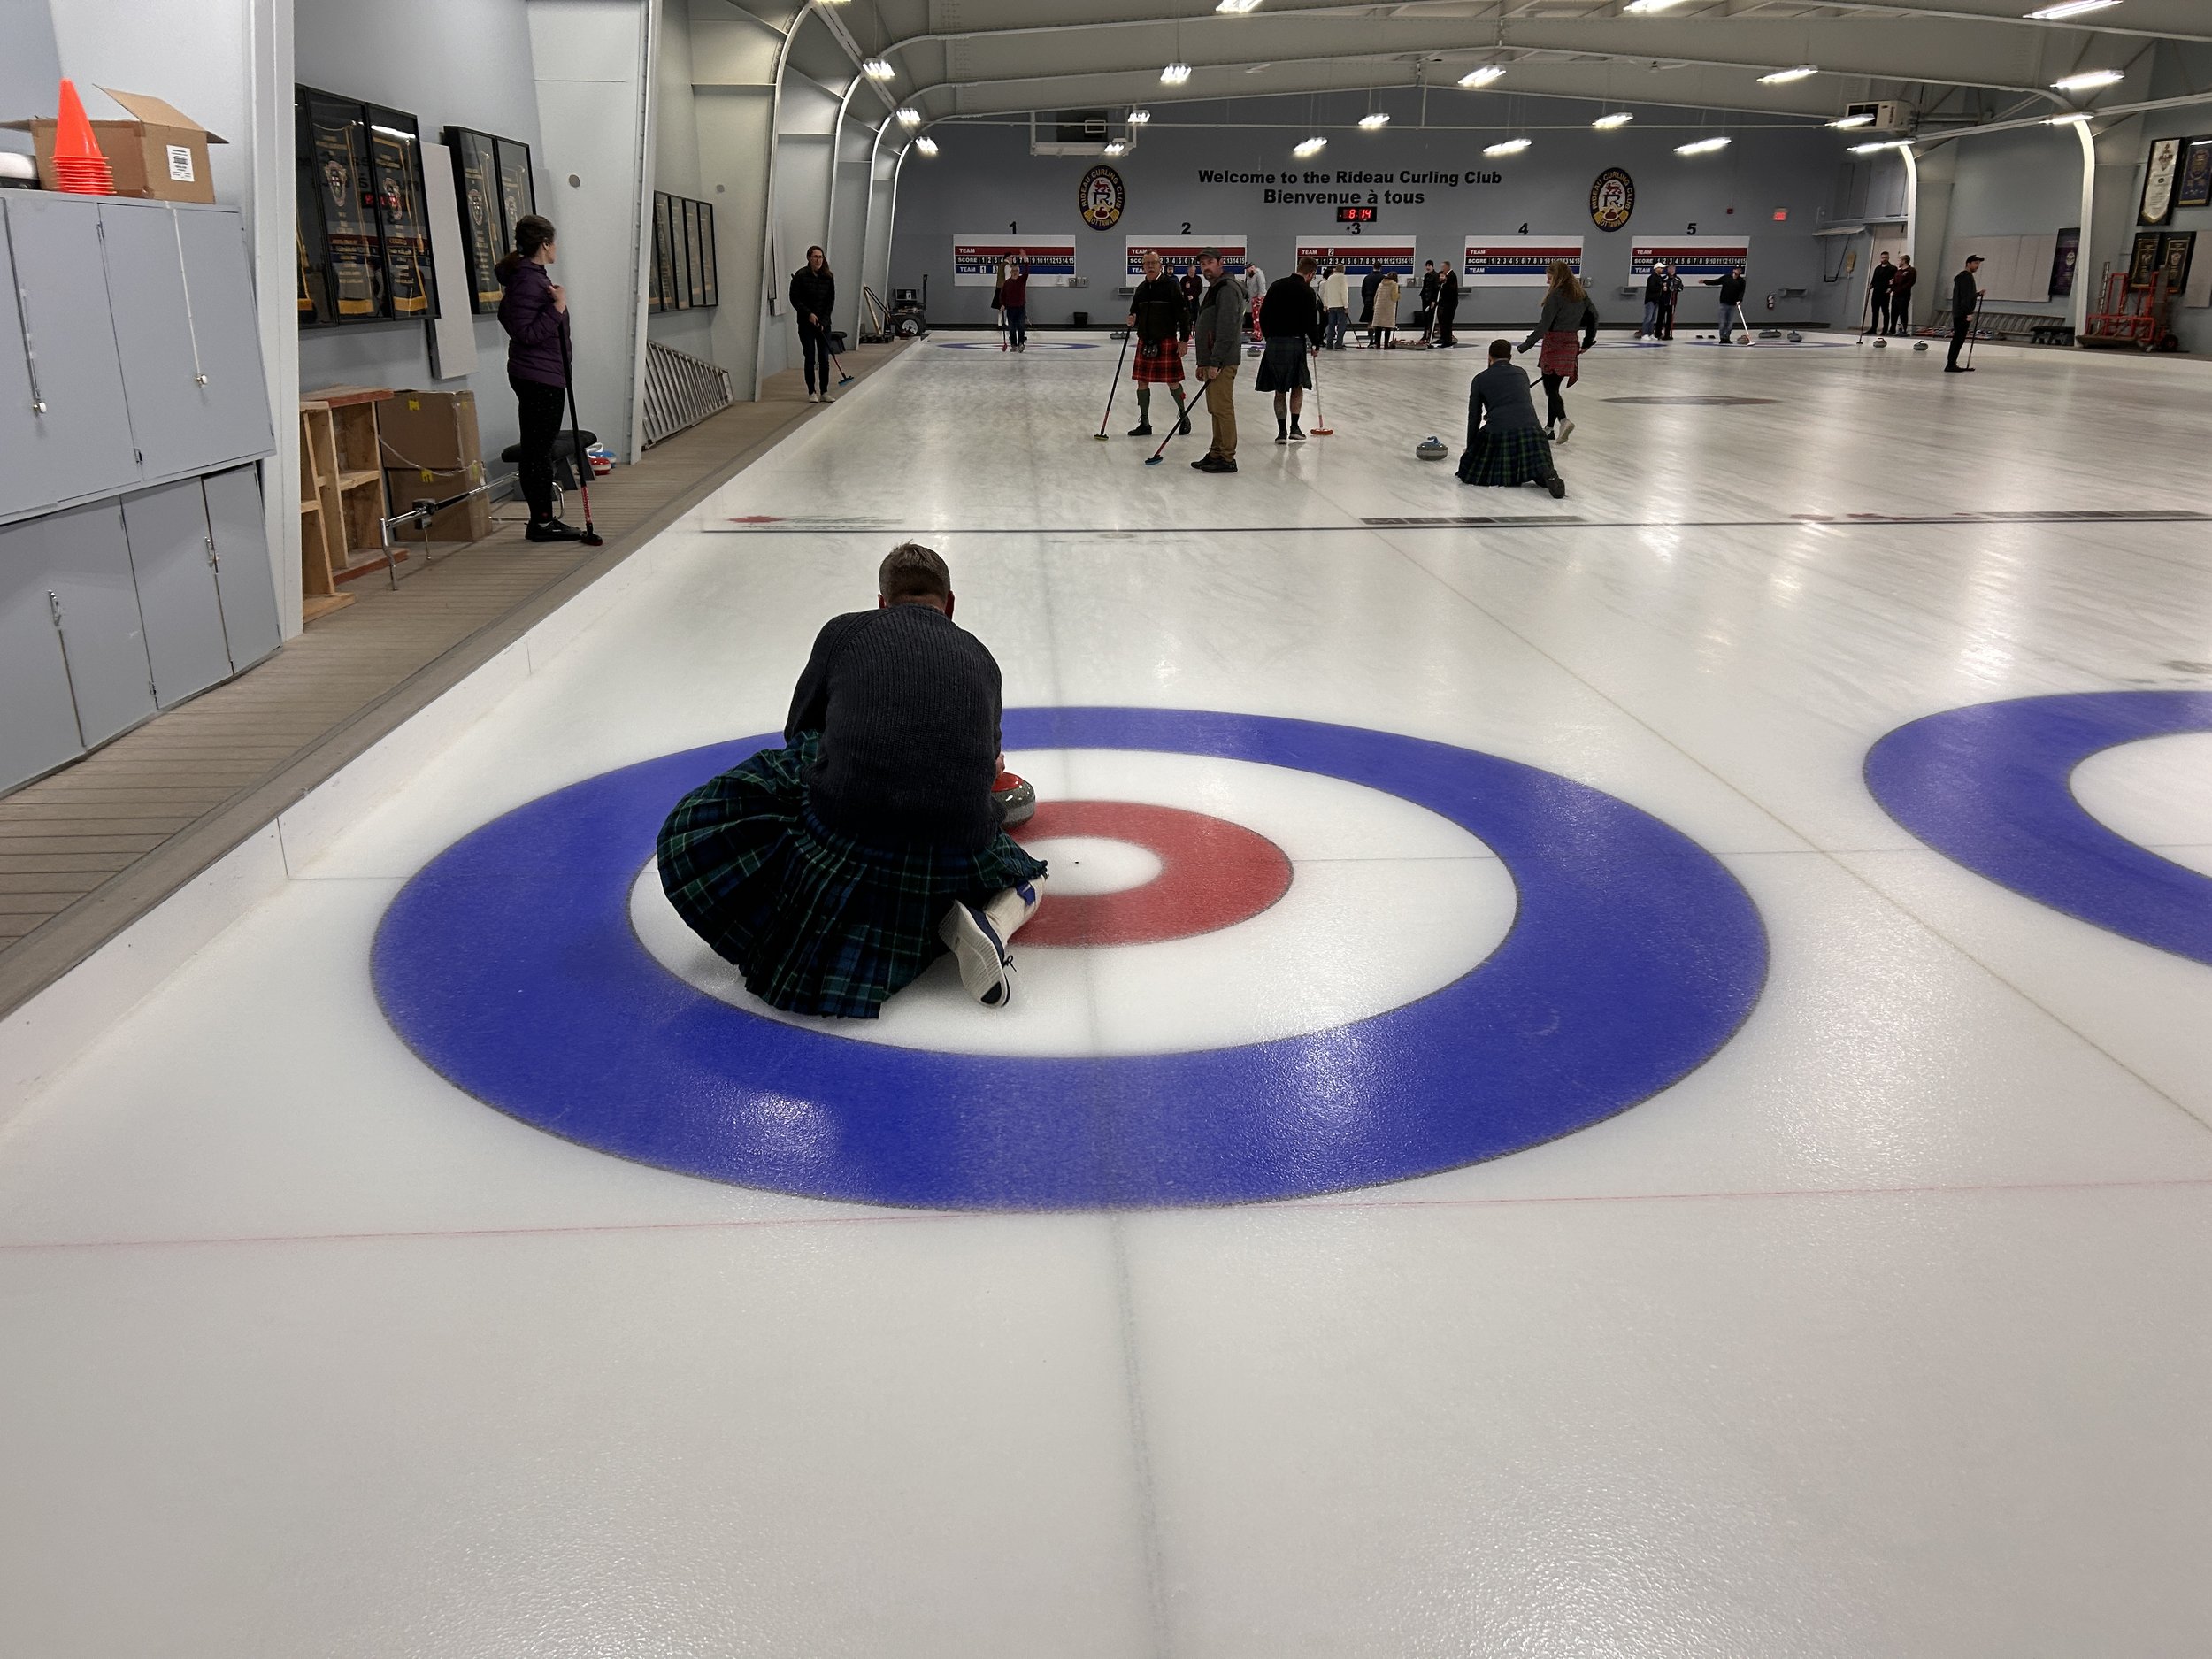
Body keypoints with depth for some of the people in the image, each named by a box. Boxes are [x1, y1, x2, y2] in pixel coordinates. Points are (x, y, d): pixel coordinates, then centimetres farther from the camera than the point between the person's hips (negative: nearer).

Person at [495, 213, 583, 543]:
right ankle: (541, 522, -2)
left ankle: (542, 519, 18)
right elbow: (526, 333, -23)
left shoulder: (527, 276, 16)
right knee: (538, 447, -6)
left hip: (541, 375, 11)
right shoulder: (529, 281, -17)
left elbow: (508, 317, 26)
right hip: (540, 376, -11)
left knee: (537, 447, 13)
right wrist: (557, 307, -24)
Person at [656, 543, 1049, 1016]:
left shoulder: (845, 632, 16)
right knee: (1026, 880, 33)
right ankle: (988, 922, -1)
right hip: (957, 863, 1)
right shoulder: (979, 658, 22)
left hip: (848, 848, -1)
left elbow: (798, 734, 28)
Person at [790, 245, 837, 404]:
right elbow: (795, 299, -5)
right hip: (806, 323, -3)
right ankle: (811, 392, 7)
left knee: (824, 357, 2)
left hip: (824, 322, 3)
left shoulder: (828, 277, 1)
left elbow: (831, 301, 3)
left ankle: (824, 392, 10)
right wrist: (809, 314, -14)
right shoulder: (801, 275, -7)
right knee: (810, 357, -1)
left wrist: (823, 321, -5)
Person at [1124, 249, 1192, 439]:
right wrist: (1131, 319, -2)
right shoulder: (1141, 288, 11)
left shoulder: (1171, 285, -5)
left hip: (1167, 341, -5)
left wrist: (1184, 340, -11)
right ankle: (1144, 423, 12)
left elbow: (1183, 313, -7)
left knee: (1172, 382, 0)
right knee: (1142, 382, 4)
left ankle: (1183, 414, 23)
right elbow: (1135, 312, 22)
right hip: (1145, 340, 5)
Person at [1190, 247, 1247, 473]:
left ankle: (1227, 458, -7)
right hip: (1212, 361, 10)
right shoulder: (1214, 289, 21)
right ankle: (1216, 453, 20)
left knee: (1223, 408, -9)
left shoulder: (1227, 289, -13)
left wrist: (1215, 363, -22)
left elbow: (1226, 329, -20)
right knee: (1216, 409, 13)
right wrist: (1202, 363, 22)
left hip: (1223, 361, -10)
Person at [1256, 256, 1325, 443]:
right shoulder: (1307, 292, -7)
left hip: (1274, 342, 4)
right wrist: (1316, 344, 6)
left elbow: (1263, 314, 10)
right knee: (1297, 387, 12)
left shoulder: (1277, 286, 8)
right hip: (1295, 343, -4)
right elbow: (1311, 322, -9)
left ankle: (1282, 431, 4)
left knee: (1280, 390, 8)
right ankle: (1294, 427, 4)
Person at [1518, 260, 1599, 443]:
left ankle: (1563, 421, -25)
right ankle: (1549, 428, 18)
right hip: (1571, 343, 8)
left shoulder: (1556, 295, -13)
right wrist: (1588, 340, 28)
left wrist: (1527, 344, -12)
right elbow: (1594, 316, 18)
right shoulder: (1581, 294, 10)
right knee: (1554, 386, 15)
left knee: (1550, 388, -5)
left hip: (1555, 343, -8)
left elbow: (1544, 324, -16)